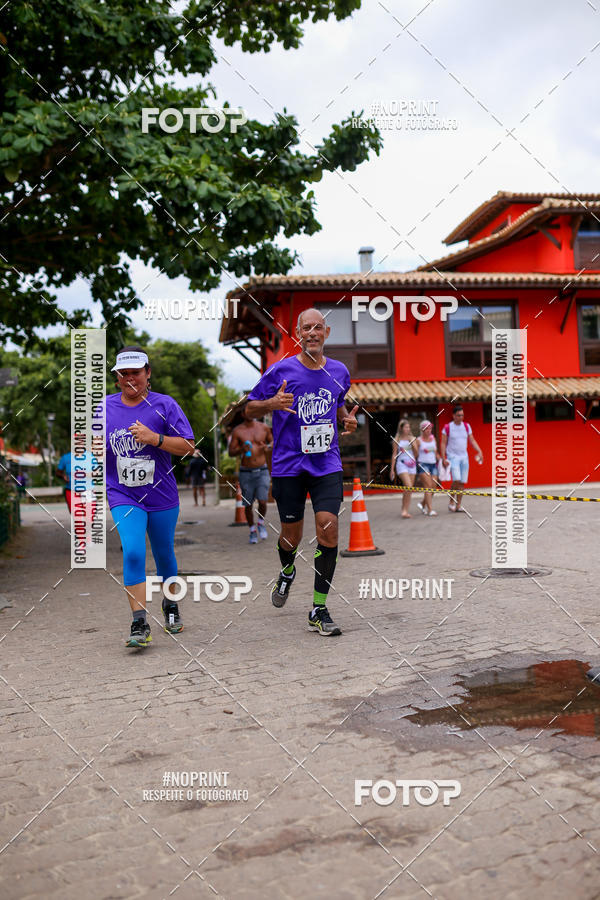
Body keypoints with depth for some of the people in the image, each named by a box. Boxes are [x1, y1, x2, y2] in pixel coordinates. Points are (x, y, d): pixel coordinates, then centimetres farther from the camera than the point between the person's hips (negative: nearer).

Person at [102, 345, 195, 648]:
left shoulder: (164, 405, -5)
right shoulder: (105, 407, 3)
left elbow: (188, 446, -10)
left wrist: (154, 438, -22)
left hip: (162, 497, 0)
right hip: (123, 497, 0)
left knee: (164, 555, 14)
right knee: (133, 553, -17)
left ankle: (170, 604, 40)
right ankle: (140, 625, -13)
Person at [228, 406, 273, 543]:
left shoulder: (263, 427, 1)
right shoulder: (237, 431, -2)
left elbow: (273, 441, 16)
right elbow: (231, 452, 0)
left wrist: (268, 447, -7)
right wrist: (241, 449, -21)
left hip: (262, 471, 0)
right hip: (246, 473, 0)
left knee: (262, 502, -14)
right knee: (248, 505, 5)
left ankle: (261, 524, 16)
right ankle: (252, 531, 26)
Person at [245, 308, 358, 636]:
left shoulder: (339, 372, 7)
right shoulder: (281, 370, -4)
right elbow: (250, 409, 2)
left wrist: (347, 419, 4)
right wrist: (272, 403, -18)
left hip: (327, 464, 2)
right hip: (288, 464, -2)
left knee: (328, 530, -10)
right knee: (291, 536, 6)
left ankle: (319, 611, 1)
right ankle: (287, 573, 43)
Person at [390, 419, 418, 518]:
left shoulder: (413, 439, 9)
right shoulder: (397, 440, 3)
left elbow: (416, 454, 7)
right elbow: (394, 454, 6)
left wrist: (413, 443, -8)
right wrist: (392, 469, 4)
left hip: (412, 464, 4)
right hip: (401, 464, -4)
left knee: (409, 489, 3)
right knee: (408, 486, -20)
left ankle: (405, 510, 11)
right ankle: (404, 510, -14)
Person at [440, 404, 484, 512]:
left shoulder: (466, 426, 8)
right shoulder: (447, 427, -3)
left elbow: (472, 440, 11)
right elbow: (443, 443, -2)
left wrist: (479, 451, -3)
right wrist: (443, 458, -10)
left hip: (464, 457, 4)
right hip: (453, 457, -4)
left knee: (462, 482, 2)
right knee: (456, 480, -18)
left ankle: (459, 505, 9)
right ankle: (451, 502, 0)